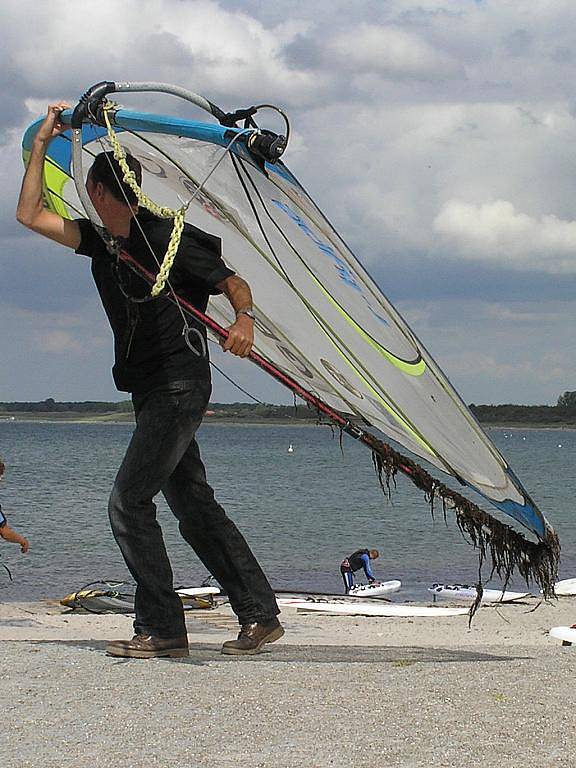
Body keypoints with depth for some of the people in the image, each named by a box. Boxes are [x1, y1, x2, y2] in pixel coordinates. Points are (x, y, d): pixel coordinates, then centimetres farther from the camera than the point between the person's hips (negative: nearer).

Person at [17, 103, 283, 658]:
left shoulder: (169, 238, -11)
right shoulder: (101, 242, 12)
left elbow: (234, 283, -8)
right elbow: (30, 216, 14)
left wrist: (244, 319, -29)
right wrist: (42, 142, 12)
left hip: (180, 387, -9)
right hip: (149, 392, 9)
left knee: (128, 501, -13)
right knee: (194, 508, 9)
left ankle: (160, 628, -8)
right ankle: (260, 617, 12)